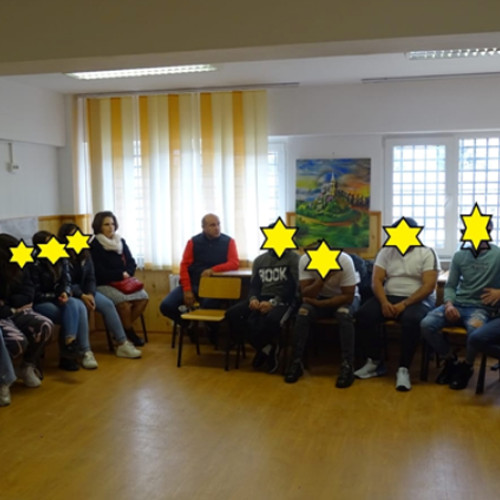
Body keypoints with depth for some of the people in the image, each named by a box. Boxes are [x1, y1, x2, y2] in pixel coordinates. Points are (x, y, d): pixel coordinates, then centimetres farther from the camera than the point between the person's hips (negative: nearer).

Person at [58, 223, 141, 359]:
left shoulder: (85, 254, 7)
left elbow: (90, 278, 4)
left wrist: (90, 294, -14)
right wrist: (82, 296, -23)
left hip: (85, 291, 6)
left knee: (108, 304, -13)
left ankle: (122, 343, -10)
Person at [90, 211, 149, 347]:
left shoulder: (121, 242, 14)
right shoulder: (94, 246, -4)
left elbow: (132, 263, 12)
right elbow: (100, 272, -10)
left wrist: (127, 273, -9)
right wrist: (121, 274, -11)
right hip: (103, 285, -6)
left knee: (143, 297, -19)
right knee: (124, 301, -32)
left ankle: (124, 329, -4)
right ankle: (129, 333, -8)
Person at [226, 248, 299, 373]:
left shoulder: (293, 258, 3)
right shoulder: (259, 260, 20)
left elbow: (292, 287, -8)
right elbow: (254, 285, 14)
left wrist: (273, 302, -23)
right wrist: (253, 298, -11)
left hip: (283, 301, -5)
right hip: (261, 299, 5)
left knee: (272, 319, -40)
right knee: (232, 314, -22)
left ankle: (262, 348, -7)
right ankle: (267, 347, -12)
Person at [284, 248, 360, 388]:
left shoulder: (344, 261, -29)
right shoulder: (305, 260, -22)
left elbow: (348, 296, -24)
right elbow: (306, 294, -22)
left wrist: (318, 303, -26)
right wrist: (322, 279, -39)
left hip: (343, 298, -2)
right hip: (320, 297, 2)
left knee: (344, 313, -34)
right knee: (303, 312, -28)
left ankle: (347, 366, -28)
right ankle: (297, 362, -19)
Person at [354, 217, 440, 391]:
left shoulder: (427, 253, -3)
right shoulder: (386, 251, 8)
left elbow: (429, 286, -12)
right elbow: (376, 280, 2)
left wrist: (404, 304, -22)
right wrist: (384, 302, -18)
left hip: (418, 300, -4)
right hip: (389, 297, 4)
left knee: (411, 320, -38)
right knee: (363, 315, -23)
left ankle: (403, 369, -23)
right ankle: (375, 362, -7)